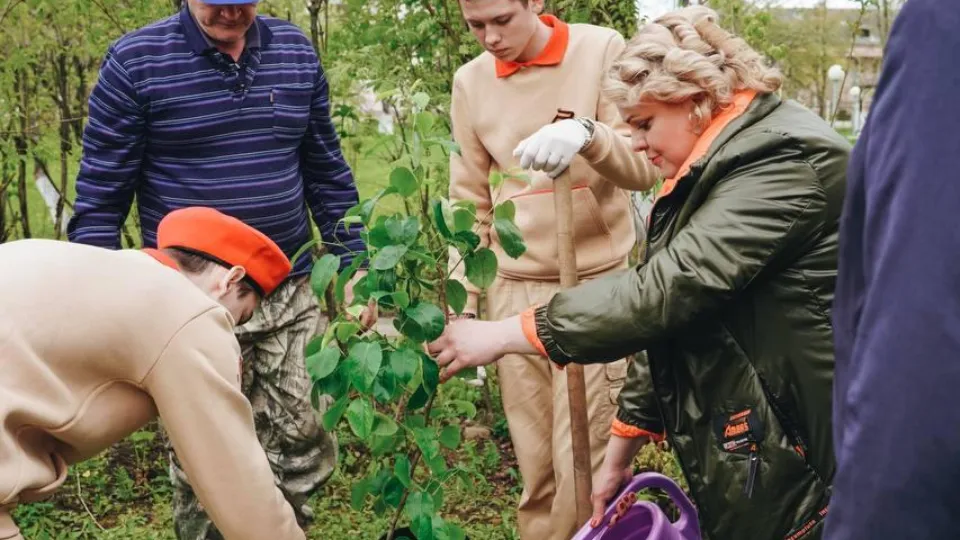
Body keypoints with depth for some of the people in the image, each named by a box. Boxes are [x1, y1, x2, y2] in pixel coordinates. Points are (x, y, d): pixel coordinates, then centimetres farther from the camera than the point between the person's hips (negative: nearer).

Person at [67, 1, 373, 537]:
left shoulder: (296, 52, 4)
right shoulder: (135, 62, -7)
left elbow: (327, 173, 12)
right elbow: (100, 195, -5)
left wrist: (353, 265, 8)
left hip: (291, 294, 3)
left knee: (308, 443, 7)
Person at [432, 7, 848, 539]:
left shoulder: (781, 157, -20)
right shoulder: (708, 173, 10)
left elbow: (668, 287, -27)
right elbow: (668, 313, 13)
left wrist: (505, 334, -22)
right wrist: (620, 450, 13)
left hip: (796, 467, -8)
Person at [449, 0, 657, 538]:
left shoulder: (601, 50, -5)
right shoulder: (470, 81, 5)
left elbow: (645, 165, -11)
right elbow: (470, 204, 10)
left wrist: (587, 134, -32)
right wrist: (462, 303, 7)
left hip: (596, 283, -3)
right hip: (514, 290, 3)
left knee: (583, 461, -2)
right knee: (534, 461, 9)